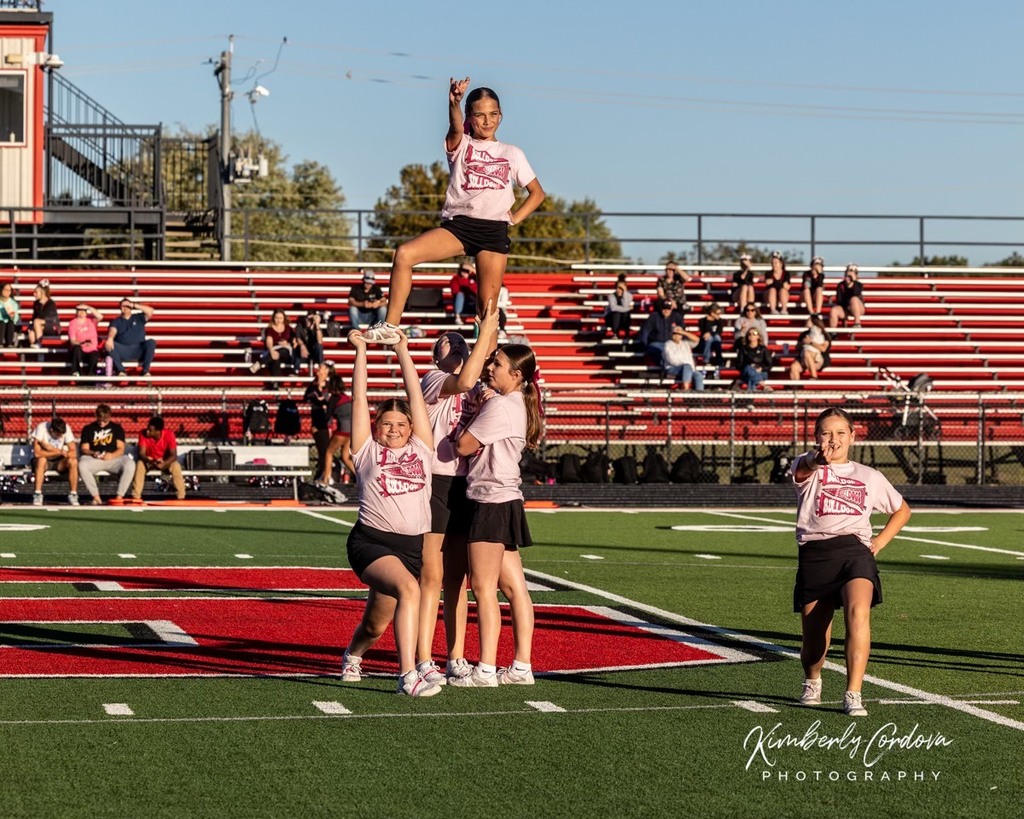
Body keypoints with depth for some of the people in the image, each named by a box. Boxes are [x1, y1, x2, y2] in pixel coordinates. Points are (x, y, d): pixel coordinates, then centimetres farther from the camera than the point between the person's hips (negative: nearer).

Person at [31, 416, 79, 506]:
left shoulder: (66, 429, -14)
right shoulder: (41, 428, -22)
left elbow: (73, 453, -18)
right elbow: (37, 453, -29)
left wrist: (52, 449, -27)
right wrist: (59, 452, -28)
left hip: (59, 462, 2)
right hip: (44, 461, -2)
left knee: (73, 461, -27)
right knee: (42, 460, -37)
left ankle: (73, 495, -17)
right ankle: (37, 495, -30)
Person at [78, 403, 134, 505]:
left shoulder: (117, 428, 13)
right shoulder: (88, 429, 13)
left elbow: (121, 449, 5)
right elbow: (84, 449, 6)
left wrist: (112, 455, -18)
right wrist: (92, 453, -17)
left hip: (114, 458, 0)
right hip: (94, 459, 0)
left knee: (130, 464, -32)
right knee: (82, 465, -35)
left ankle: (119, 496, -25)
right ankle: (96, 496, -29)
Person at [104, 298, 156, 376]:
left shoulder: (138, 318, 19)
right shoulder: (116, 321, 15)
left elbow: (150, 311, 3)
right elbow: (112, 331, -7)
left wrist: (134, 305, -1)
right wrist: (110, 338, -31)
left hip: (138, 350, 0)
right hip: (122, 351, 0)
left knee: (151, 342, -28)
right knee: (108, 345, -28)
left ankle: (145, 370, -21)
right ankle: (120, 370, -23)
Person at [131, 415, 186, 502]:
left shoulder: (169, 434, -24)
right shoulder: (144, 434, -22)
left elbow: (173, 455, -25)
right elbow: (141, 453, -23)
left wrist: (164, 463, -45)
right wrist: (150, 461, -45)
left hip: (165, 461, -1)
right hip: (149, 461, 1)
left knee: (176, 466, -32)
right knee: (139, 464, -32)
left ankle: (181, 497, -23)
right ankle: (136, 497, -29)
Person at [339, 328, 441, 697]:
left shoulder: (421, 448, 13)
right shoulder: (368, 451, 7)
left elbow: (416, 397, 13)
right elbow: (359, 399, 6)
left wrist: (403, 351, 16)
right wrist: (361, 351, 7)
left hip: (412, 546, 4)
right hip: (370, 541, -4)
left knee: (376, 624, 13)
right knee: (408, 588, -32)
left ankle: (352, 655, 48)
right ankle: (408, 675, -33)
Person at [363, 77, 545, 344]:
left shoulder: (512, 154, 15)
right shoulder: (461, 145, 10)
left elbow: (537, 193, 20)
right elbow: (456, 129, -15)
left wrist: (515, 217, 3)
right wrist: (454, 104, -38)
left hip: (493, 231, 1)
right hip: (457, 225, -1)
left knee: (488, 302, -2)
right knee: (404, 254, -23)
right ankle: (390, 327, -20)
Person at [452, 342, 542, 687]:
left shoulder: (500, 406, -15)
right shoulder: (518, 405, 16)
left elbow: (463, 445, -15)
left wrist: (478, 409, -3)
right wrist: (483, 406, 5)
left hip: (492, 501, -10)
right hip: (505, 502, 10)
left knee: (483, 585, -7)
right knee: (515, 586, 8)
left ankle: (486, 669, -7)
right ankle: (521, 667, 10)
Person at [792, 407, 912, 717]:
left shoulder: (870, 477, 18)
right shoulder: (807, 469, 9)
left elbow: (902, 510, 32)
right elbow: (802, 470, -18)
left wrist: (879, 541, 15)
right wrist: (818, 458, -43)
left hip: (855, 549, 1)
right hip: (815, 554, -1)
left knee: (858, 613, -29)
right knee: (813, 642, 4)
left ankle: (853, 694, -30)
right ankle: (812, 682, 39)